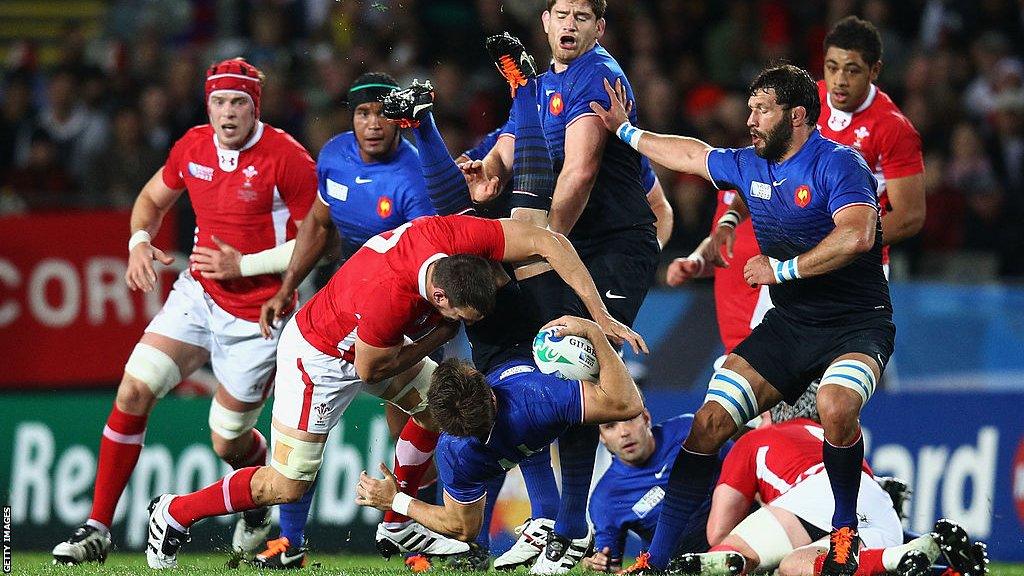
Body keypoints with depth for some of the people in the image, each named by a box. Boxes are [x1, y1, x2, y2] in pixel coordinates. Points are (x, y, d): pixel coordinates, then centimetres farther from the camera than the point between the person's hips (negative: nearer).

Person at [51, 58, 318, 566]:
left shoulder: (287, 158, -16)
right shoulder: (192, 147, 1)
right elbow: (152, 198, 20)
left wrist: (243, 265, -17)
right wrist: (139, 242, -1)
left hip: (255, 317, -5)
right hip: (197, 295, 5)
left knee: (228, 443, 4)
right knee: (133, 392, -12)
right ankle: (97, 528, -5)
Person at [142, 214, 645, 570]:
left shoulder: (453, 235, -29)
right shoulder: (388, 299, -44)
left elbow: (546, 241, -24)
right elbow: (369, 369, -24)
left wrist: (600, 315, -26)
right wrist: (441, 334, -17)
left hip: (374, 340, 7)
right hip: (320, 357, -7)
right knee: (288, 484, -3)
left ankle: (396, 529, 19)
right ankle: (174, 513, 15)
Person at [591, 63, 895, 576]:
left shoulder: (837, 164, -15)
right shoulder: (751, 166, 10)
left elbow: (856, 236, -30)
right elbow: (692, 155, 30)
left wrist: (782, 269, -22)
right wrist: (627, 132, 40)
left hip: (856, 326, -7)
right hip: (789, 323, 7)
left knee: (835, 408, -36)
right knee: (711, 420, -6)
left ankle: (844, 533, -12)